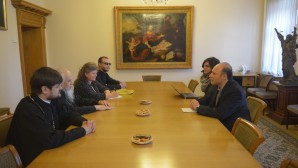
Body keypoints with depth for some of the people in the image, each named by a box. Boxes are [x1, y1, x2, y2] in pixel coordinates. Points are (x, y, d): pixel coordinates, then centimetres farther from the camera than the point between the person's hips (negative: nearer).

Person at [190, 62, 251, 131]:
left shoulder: (236, 91, -25)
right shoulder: (216, 85, -2)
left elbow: (220, 113, -30)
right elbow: (206, 99, 13)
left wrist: (198, 107, -21)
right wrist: (197, 101, -10)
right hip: (221, 124, 7)